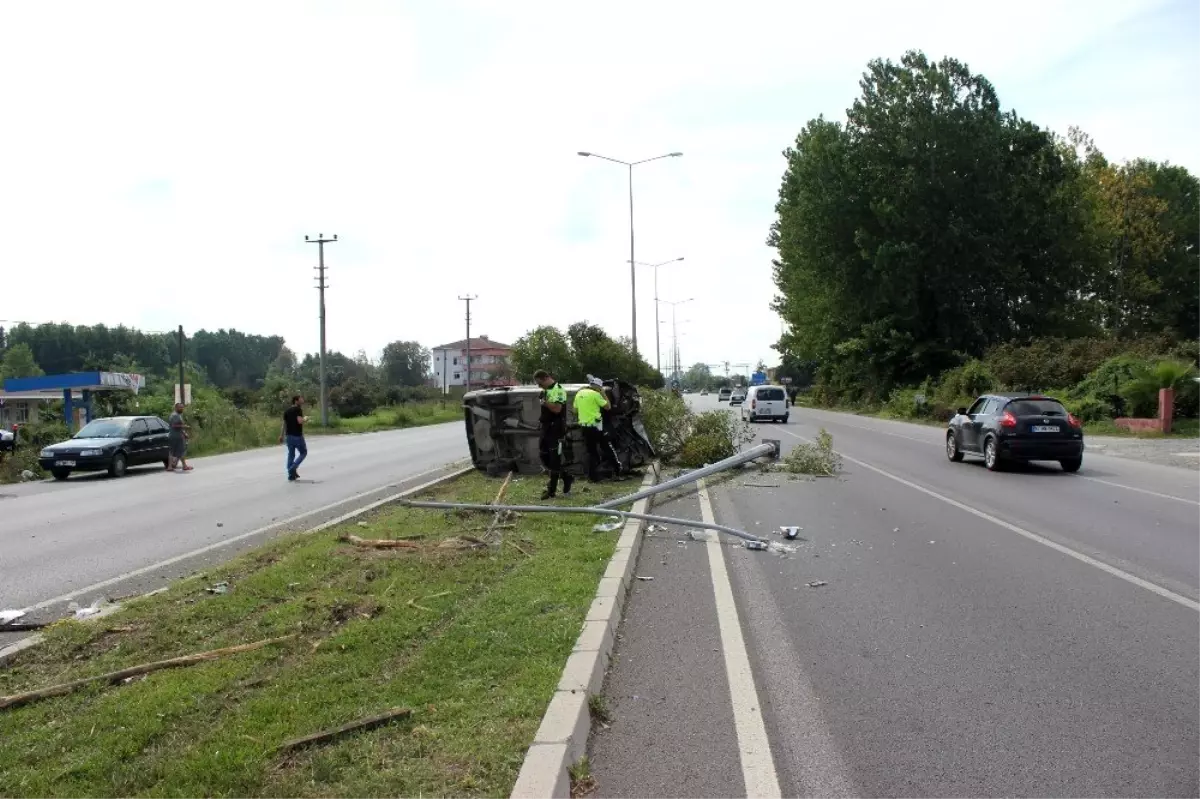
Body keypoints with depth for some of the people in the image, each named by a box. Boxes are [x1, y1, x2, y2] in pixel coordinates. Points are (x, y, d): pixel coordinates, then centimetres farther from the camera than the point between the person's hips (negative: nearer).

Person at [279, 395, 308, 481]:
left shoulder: (287, 411, 12)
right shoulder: (298, 409, -11)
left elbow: (284, 424, 16)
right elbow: (300, 421, -24)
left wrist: (282, 436, 21)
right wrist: (305, 419, -4)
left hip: (289, 436, 7)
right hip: (297, 436, -7)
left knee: (291, 454, 12)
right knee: (303, 452, 7)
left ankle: (291, 474, 12)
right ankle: (293, 468, -9)